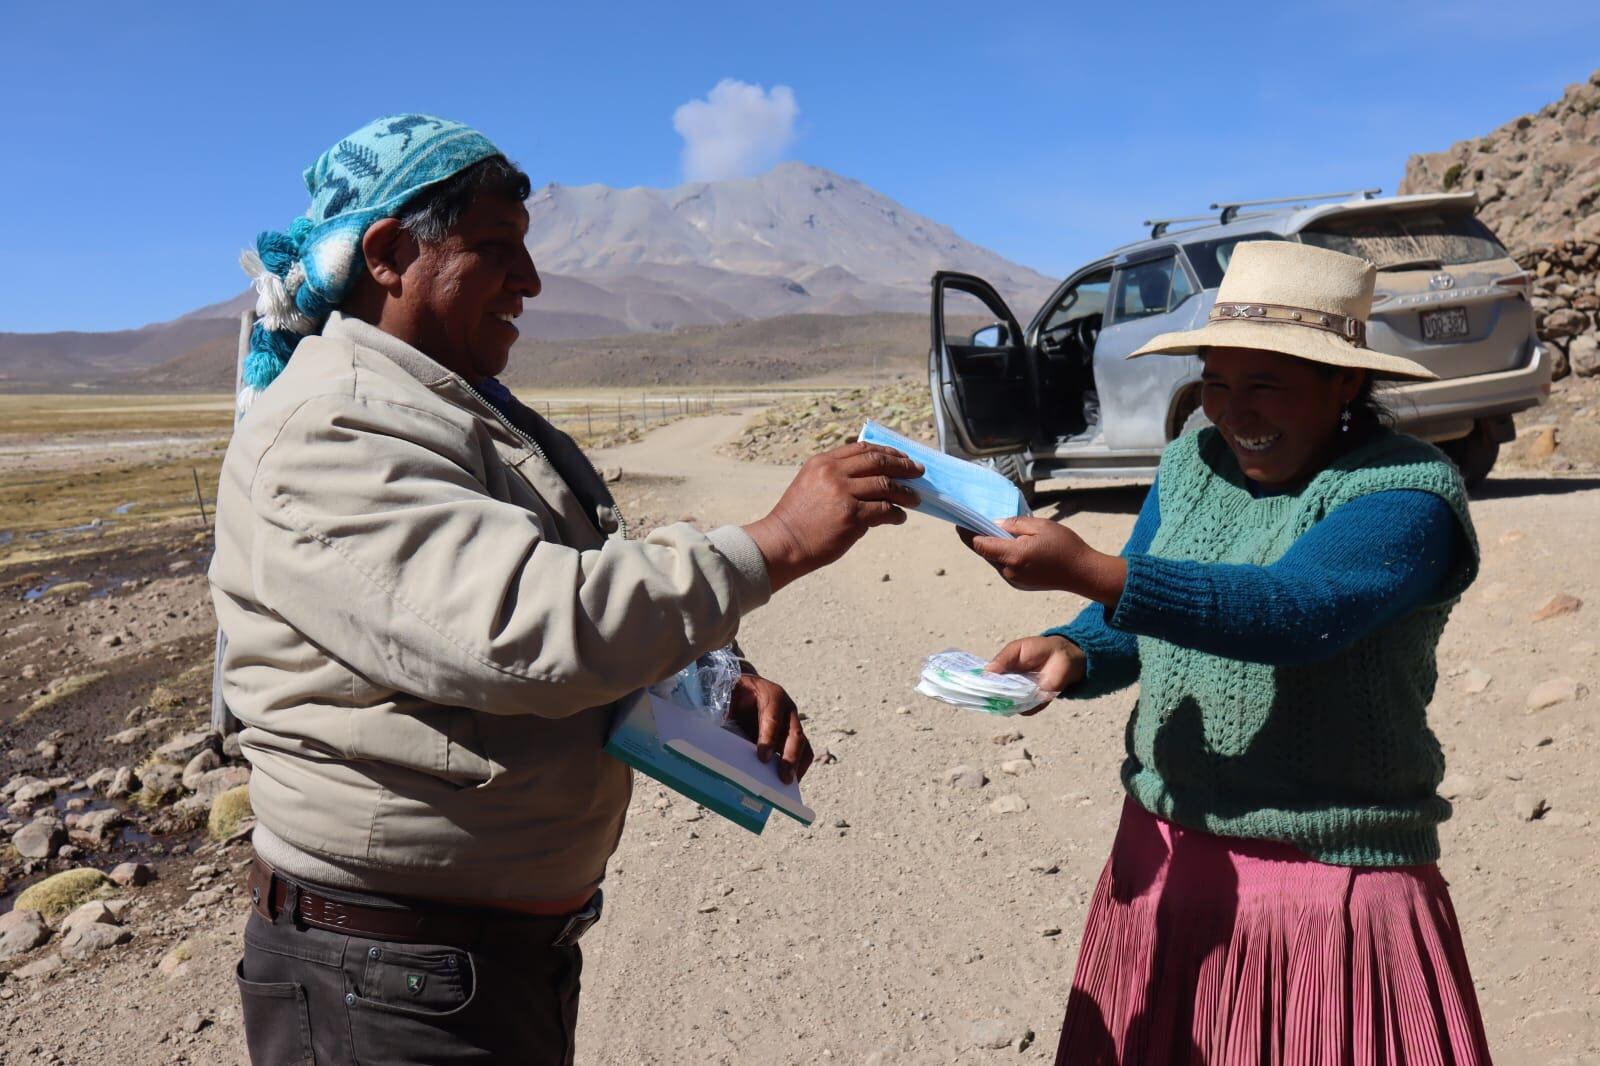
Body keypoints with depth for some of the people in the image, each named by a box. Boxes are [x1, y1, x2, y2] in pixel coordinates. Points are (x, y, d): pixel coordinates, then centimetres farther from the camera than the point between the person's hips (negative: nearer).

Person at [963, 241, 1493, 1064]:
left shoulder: (1410, 495, -14)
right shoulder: (1191, 463, 4)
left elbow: (1289, 612, -31)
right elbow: (1137, 625, 9)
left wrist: (1088, 571, -40)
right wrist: (1069, 652, -13)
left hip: (1331, 883, -5)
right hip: (1163, 854, 6)